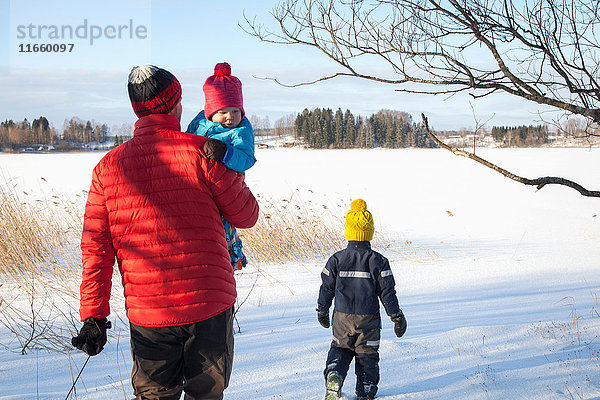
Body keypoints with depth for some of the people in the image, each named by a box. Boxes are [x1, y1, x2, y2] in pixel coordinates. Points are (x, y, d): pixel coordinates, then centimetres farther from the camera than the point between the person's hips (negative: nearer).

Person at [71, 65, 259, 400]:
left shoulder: (108, 167, 1)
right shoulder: (201, 152, -8)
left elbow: (95, 249, 1)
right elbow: (247, 215, 0)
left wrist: (93, 316, 6)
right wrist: (234, 176, 20)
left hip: (148, 314, 2)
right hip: (211, 305, -2)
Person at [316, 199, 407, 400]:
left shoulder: (336, 259, -5)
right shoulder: (378, 261, -9)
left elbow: (327, 288, 2)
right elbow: (387, 292, -6)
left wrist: (322, 311, 17)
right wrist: (397, 316, 4)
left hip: (342, 317, 1)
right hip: (369, 318, -1)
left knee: (340, 349, 18)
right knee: (367, 354, 12)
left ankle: (333, 377, -5)